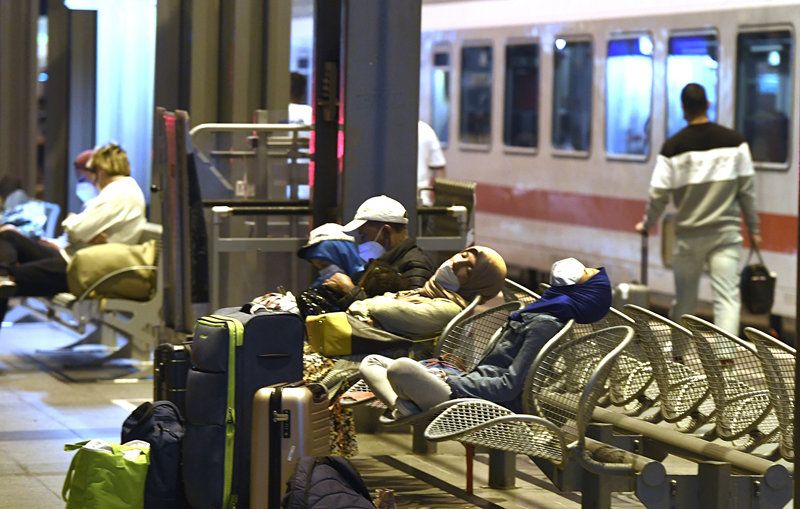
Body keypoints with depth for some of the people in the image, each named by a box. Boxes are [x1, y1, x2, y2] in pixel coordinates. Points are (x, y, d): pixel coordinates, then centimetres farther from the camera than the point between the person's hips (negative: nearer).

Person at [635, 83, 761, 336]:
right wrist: (753, 228, 12)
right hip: (726, 232, 0)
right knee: (727, 297, -6)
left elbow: (659, 194, -2)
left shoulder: (673, 147, -5)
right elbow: (747, 189, 1)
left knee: (684, 298, 15)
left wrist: (646, 224, 15)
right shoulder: (734, 141, -2)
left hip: (689, 234, 1)